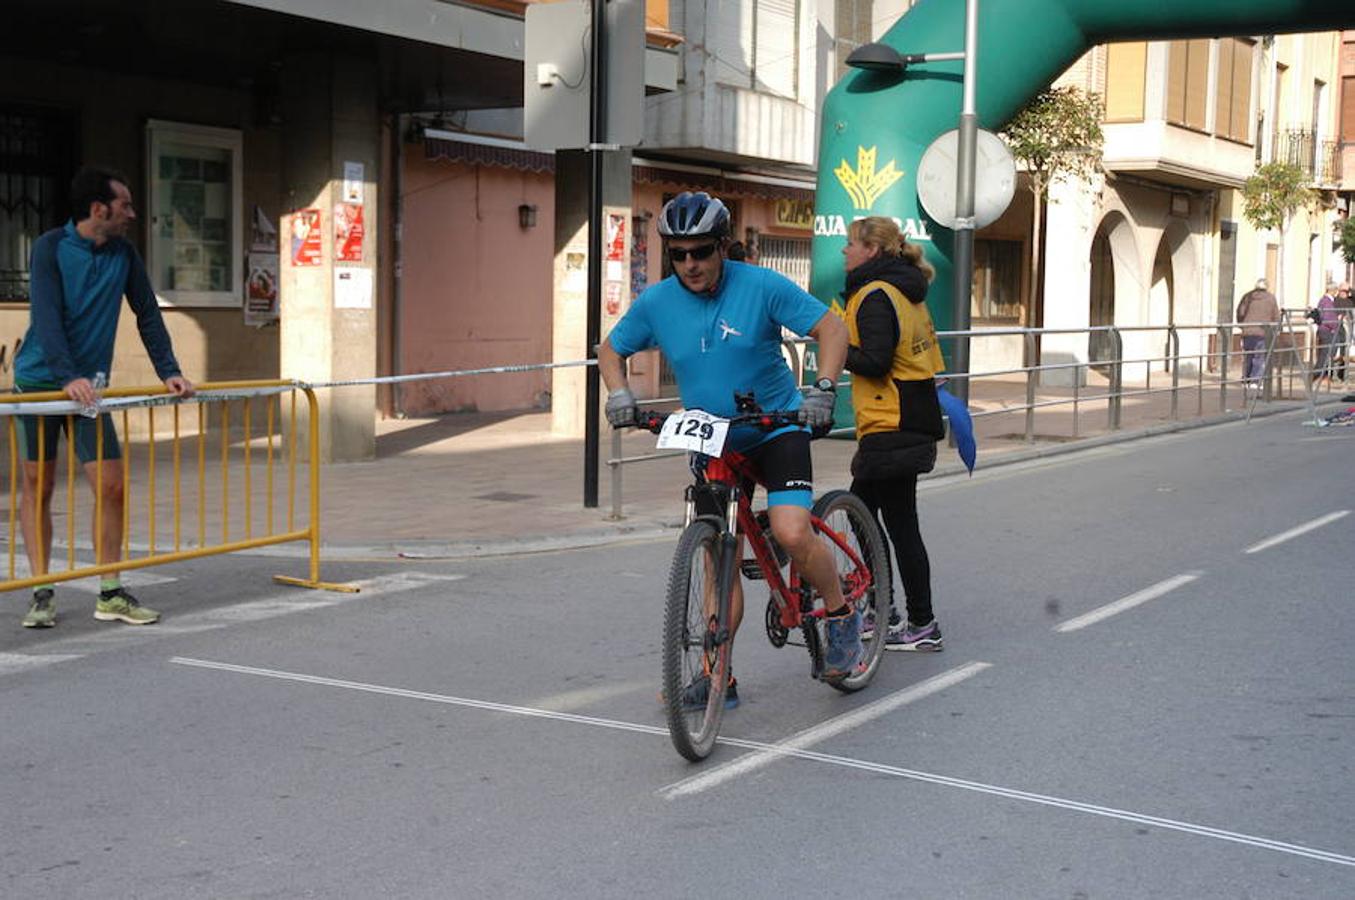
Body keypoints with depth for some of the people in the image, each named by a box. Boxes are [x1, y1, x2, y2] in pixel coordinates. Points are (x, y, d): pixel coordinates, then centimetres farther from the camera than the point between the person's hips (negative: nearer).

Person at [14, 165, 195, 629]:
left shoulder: (124, 255, 4)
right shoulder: (51, 247, -10)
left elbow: (147, 314, 10)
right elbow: (46, 317, -20)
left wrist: (170, 372, 0)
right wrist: (68, 378, -31)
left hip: (90, 387, 4)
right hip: (40, 380, -4)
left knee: (111, 486, -4)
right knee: (37, 487, 2)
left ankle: (110, 595, 6)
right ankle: (42, 593, 12)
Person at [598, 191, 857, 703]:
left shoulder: (761, 286, -15)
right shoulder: (656, 302, -6)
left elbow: (831, 329, -11)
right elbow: (611, 349, 10)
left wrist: (822, 389, -25)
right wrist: (619, 393, -9)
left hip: (776, 431, -3)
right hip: (711, 444, 4)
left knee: (792, 534, -22)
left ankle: (842, 616, 4)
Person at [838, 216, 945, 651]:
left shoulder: (875, 295, -15)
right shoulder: (905, 293, 15)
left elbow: (875, 362, -23)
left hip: (890, 429, -10)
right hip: (916, 419, 10)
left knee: (900, 523, -3)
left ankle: (923, 626, 4)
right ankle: (880, 612, 24)